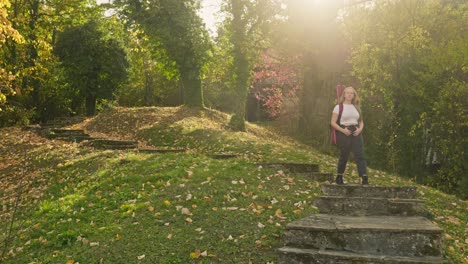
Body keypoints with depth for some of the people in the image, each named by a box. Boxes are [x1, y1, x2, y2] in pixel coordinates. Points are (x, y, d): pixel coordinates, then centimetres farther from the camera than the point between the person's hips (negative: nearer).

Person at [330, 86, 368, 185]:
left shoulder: (356, 107, 15)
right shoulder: (339, 107, 0)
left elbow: (361, 121, 19)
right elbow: (333, 122, -5)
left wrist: (360, 129, -3)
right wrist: (343, 130, -17)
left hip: (356, 133, 4)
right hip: (344, 133, -4)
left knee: (360, 155, -9)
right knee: (344, 156, 3)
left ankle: (365, 179, -15)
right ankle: (339, 178, 20)